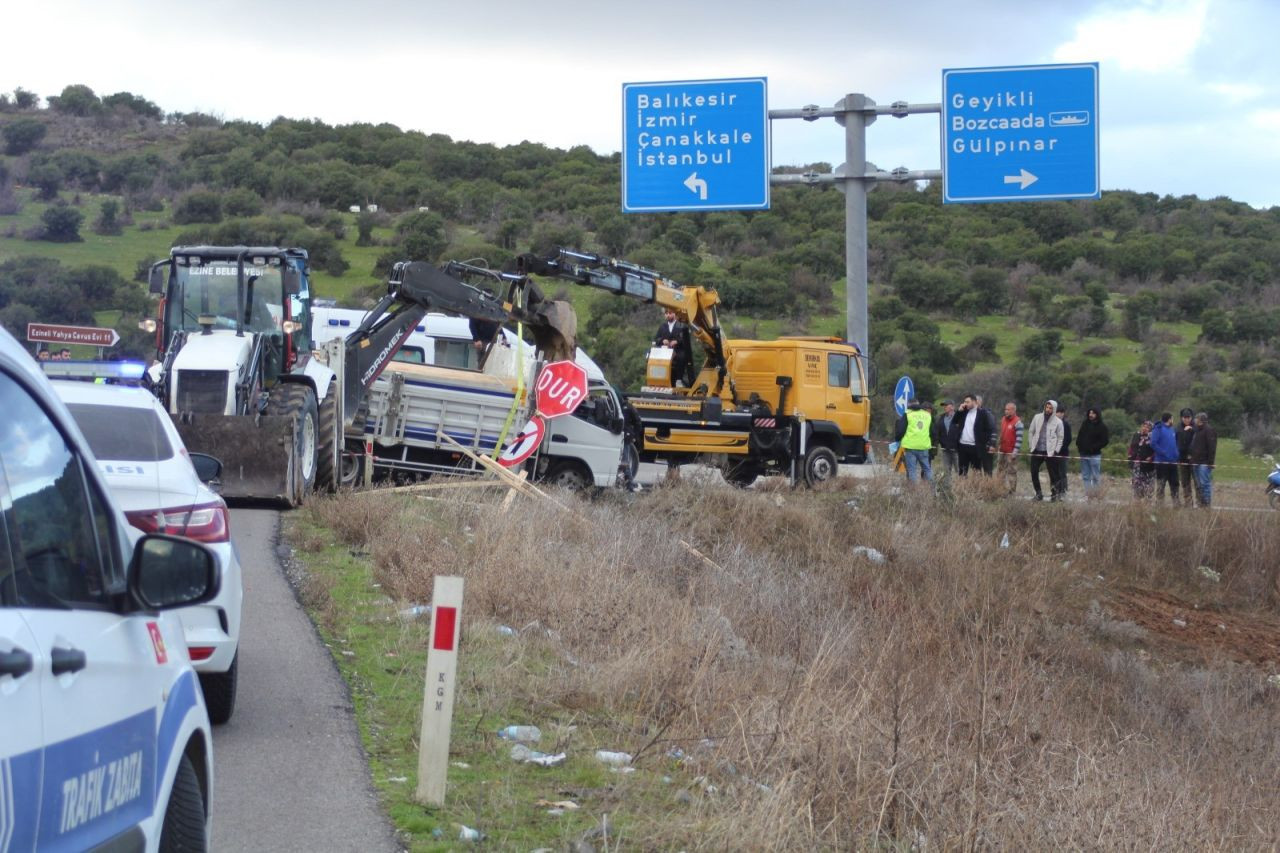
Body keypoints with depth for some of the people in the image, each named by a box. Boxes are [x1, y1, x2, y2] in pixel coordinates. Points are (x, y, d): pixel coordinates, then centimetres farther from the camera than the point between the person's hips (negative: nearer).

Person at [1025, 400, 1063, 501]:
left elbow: (1060, 438, 0)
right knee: (1034, 472, 2)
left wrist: (1056, 451, -8)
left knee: (1052, 474, -1)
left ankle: (1054, 493, 9)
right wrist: (1030, 446, 5)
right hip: (1036, 451, 3)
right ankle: (1038, 493, 14)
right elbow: (1031, 432, 9)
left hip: (1050, 452, -3)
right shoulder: (1037, 417, 3)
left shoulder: (1058, 422, -3)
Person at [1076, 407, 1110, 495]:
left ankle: (1096, 494, -3)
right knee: (1085, 476, 8)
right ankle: (1087, 494, 12)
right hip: (1083, 454, 6)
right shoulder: (1085, 424, 13)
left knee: (1096, 476, -5)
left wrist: (1094, 448, -16)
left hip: (1095, 455, -6)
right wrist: (1078, 445, 5)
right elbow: (1079, 436, 21)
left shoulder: (1102, 427, -4)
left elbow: (1104, 441, -9)